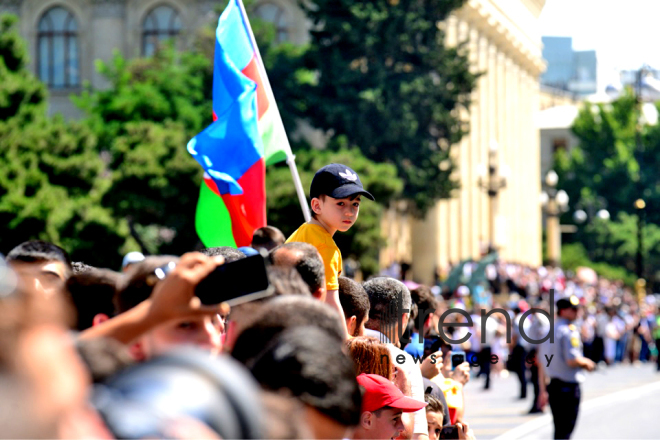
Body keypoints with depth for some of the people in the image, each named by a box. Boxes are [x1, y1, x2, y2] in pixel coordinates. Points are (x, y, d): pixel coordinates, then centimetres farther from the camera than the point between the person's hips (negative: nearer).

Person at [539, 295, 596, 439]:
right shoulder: (569, 331, -13)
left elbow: (541, 363, 16)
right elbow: (572, 360, -23)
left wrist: (543, 390, 19)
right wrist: (586, 363, -3)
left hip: (552, 385, 8)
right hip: (569, 387, -8)